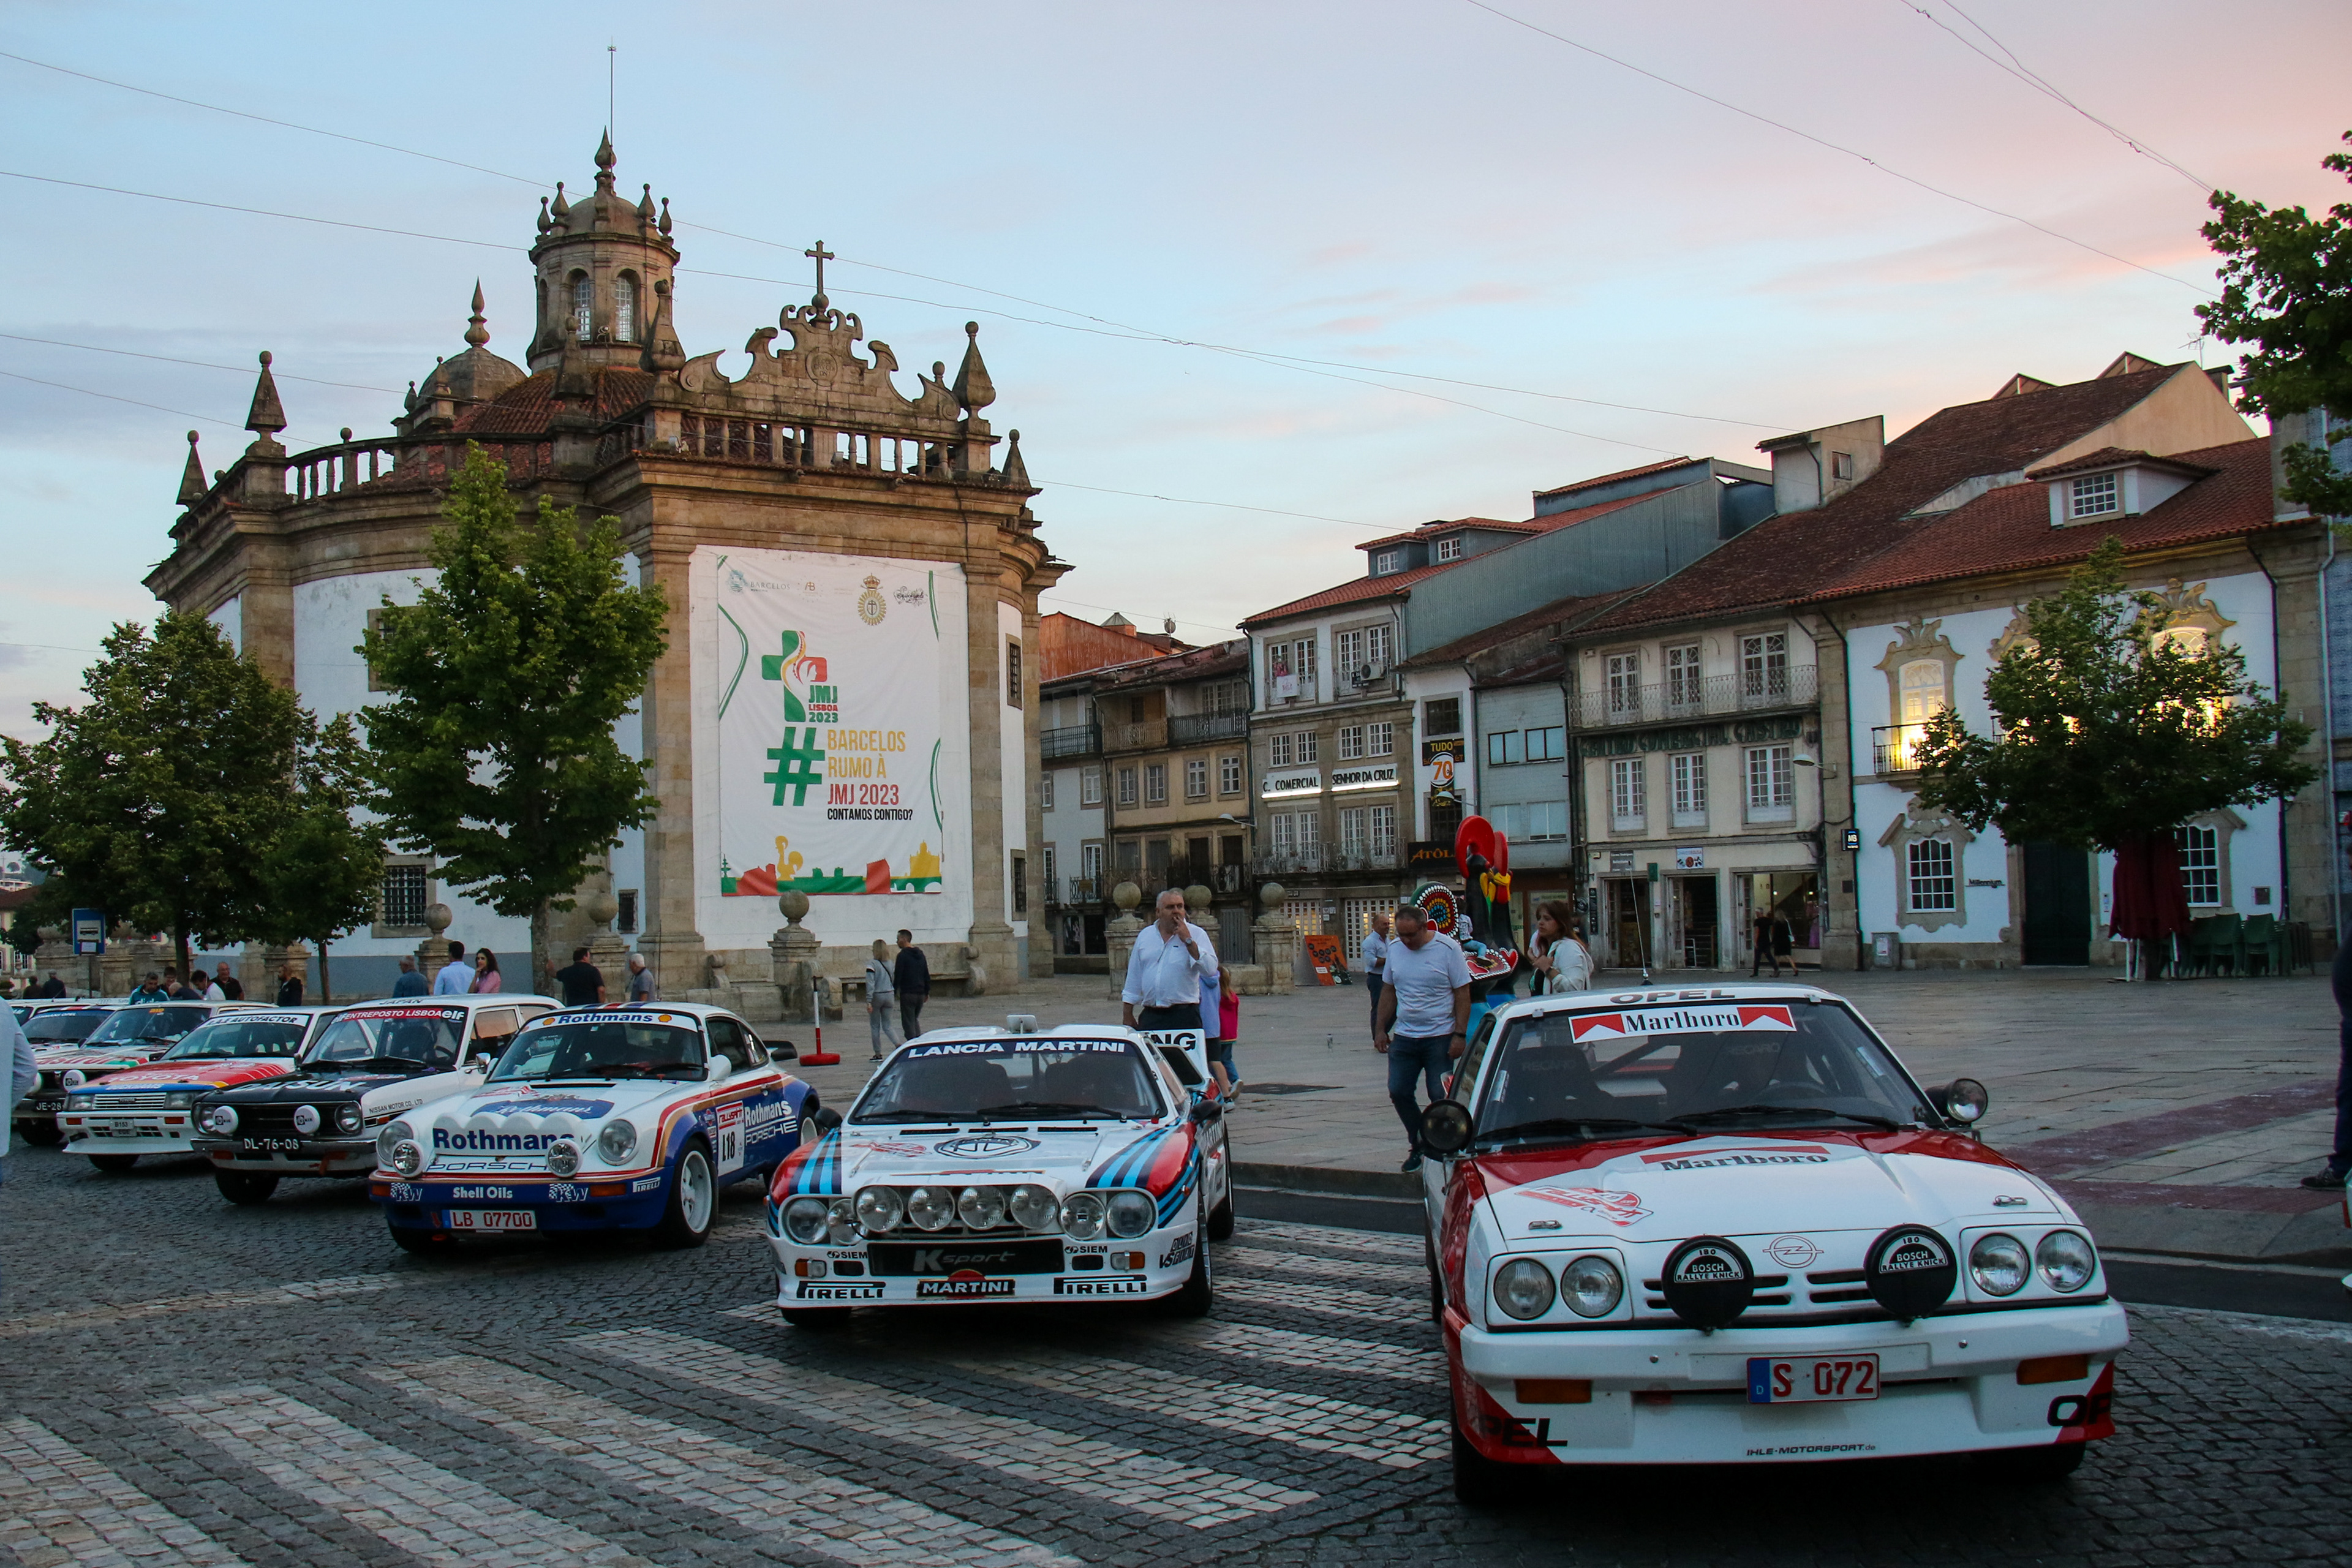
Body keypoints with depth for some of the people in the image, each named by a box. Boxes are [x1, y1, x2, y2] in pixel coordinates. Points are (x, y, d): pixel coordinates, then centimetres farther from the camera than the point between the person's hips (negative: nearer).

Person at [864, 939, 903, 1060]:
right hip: (890, 995, 4)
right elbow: (894, 981, 7)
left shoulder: (872, 964, -12)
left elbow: (870, 983, -17)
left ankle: (878, 1054, 12)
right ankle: (899, 1044, -15)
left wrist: (869, 1001, -19)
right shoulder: (890, 964, 4)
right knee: (887, 1025, 10)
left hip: (877, 996, -4)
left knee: (875, 1026, 10)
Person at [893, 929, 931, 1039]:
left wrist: (893, 992, -8)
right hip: (920, 993, 7)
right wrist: (927, 992, 21)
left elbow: (898, 976, -14)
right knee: (915, 1020, 20)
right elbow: (927, 975, 16)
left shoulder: (903, 955, -10)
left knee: (908, 1022, -2)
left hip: (907, 994, -7)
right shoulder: (920, 954, 13)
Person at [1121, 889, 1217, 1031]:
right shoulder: (1145, 935, 14)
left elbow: (1211, 969, -11)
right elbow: (1134, 976, 17)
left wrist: (1188, 941, -11)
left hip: (1184, 1016, -3)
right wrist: (1127, 1014, 15)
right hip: (1150, 1016, 3)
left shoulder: (1196, 934, 3)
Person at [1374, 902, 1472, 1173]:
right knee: (1398, 1093, 2)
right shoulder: (1394, 949, 6)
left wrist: (1460, 1034, -13)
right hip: (1404, 1037, 5)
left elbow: (1462, 994, -7)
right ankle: (1418, 1145, 19)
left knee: (1440, 1098, -3)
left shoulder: (1448, 949, -9)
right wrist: (1381, 1028, 11)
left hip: (1440, 1038, -5)